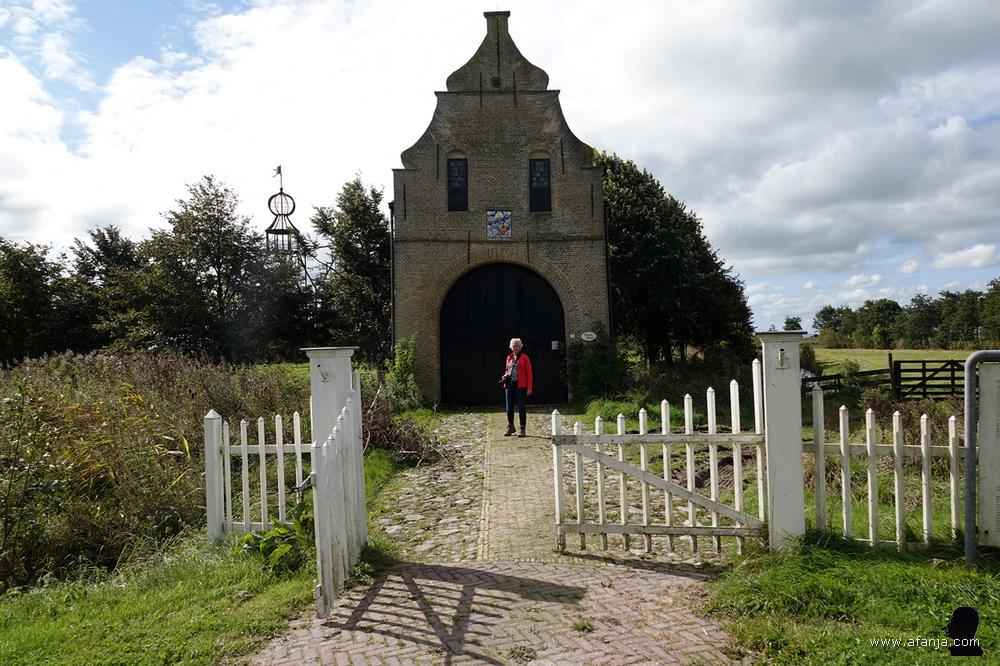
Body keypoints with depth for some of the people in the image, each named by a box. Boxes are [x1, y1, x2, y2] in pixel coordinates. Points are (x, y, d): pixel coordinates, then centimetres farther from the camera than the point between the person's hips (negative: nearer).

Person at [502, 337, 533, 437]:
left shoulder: (524, 357, -3)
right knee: (509, 408, 9)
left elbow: (529, 373, -6)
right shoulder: (509, 357, 13)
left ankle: (522, 429, 5)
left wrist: (529, 388, -12)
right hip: (509, 385, 5)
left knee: (521, 408, -3)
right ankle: (510, 427, 24)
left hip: (520, 386, -5)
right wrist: (505, 376, 2)